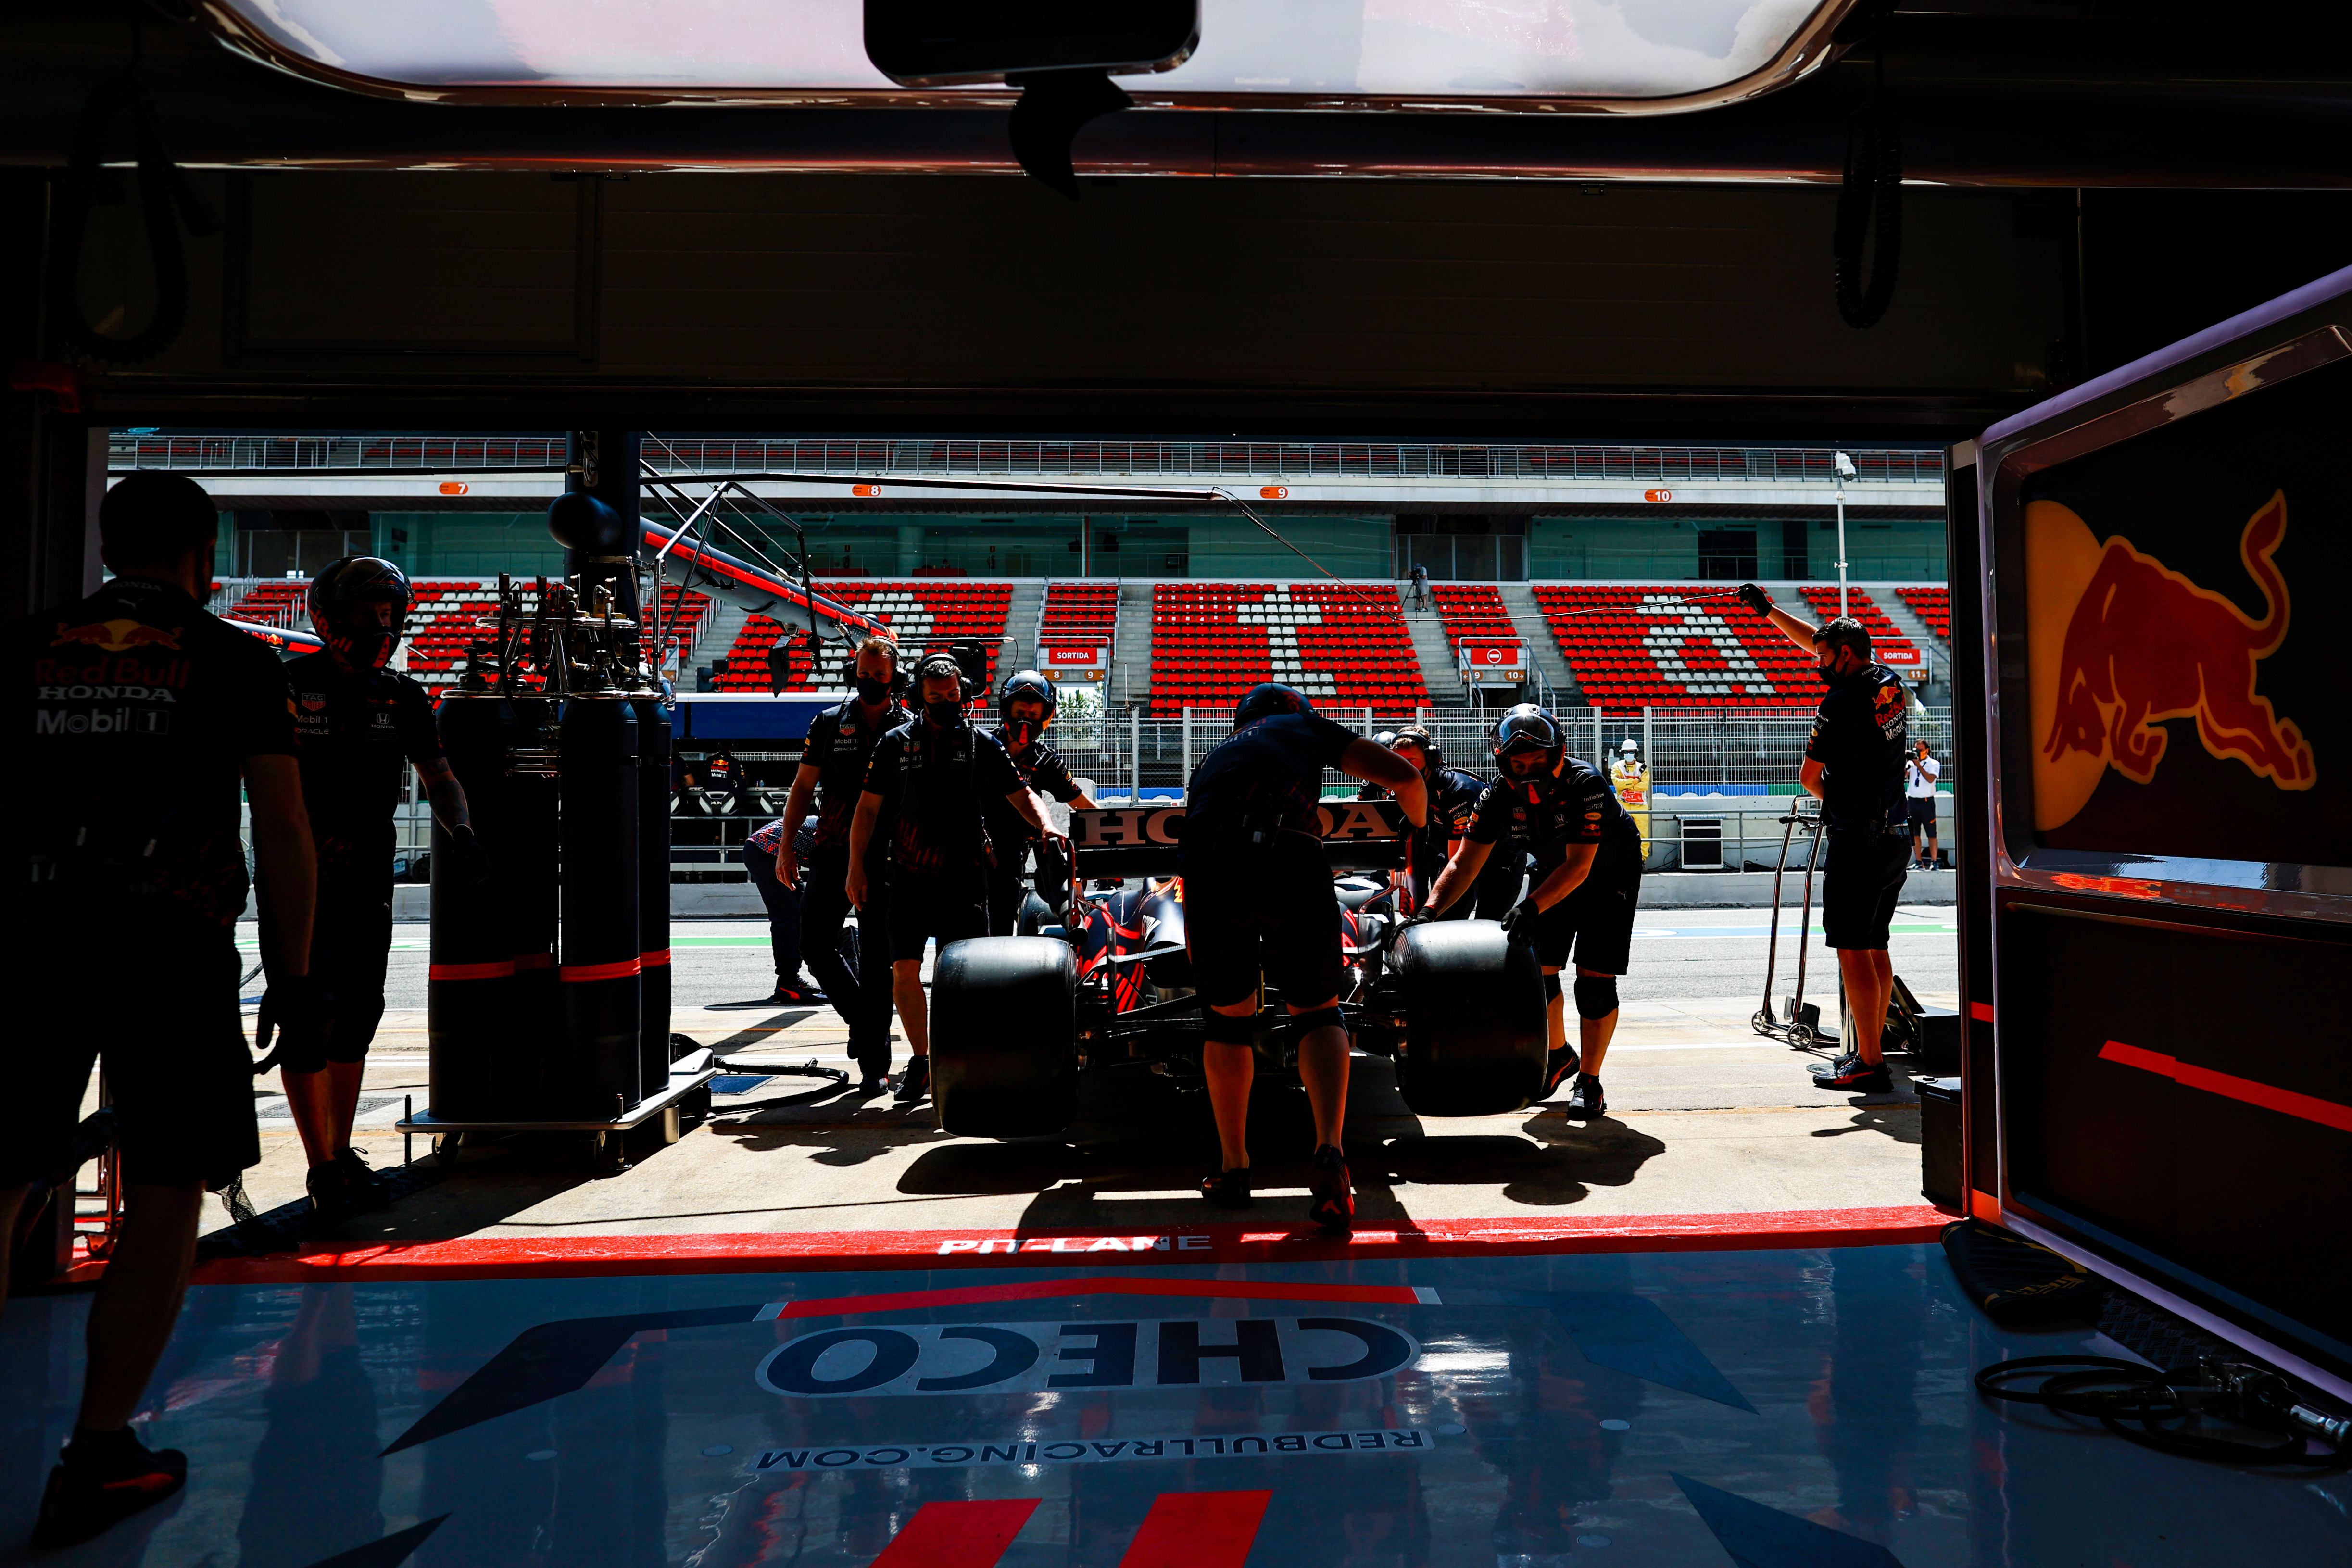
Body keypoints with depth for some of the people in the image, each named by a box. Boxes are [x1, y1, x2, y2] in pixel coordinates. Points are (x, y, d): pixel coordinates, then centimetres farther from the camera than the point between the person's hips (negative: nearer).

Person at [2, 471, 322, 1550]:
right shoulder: (235, 661, 1)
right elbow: (282, 827, -4)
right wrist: (294, 974, 2)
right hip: (173, 953, -3)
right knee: (164, 1201, 7)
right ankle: (97, 1461, 11)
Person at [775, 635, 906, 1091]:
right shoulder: (829, 723, 8)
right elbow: (803, 787, 11)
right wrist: (786, 846, 4)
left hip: (885, 858, -3)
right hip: (832, 853, 3)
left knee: (876, 959, -1)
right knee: (815, 944, -1)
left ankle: (874, 1061, 8)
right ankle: (861, 1016, 25)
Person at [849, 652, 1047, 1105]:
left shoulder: (982, 745, 6)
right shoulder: (896, 743, 8)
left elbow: (1021, 795, 7)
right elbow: (868, 807, 10)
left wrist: (1045, 827, -13)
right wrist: (857, 867, 4)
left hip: (964, 877, -1)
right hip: (909, 876, 1)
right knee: (904, 971, -2)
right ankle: (920, 1060, 14)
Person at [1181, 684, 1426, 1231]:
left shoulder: (1211, 760, 40)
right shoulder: (1306, 726, 31)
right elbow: (1404, 775, 24)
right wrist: (1418, 826, 47)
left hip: (1207, 867, 3)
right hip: (1291, 860, -2)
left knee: (1227, 1018, 22)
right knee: (1318, 1012, 14)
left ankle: (1233, 1170, 26)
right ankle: (1328, 1153, -6)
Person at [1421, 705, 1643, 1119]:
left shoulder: (1586, 785, -34)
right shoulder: (1499, 795, -21)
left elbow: (1579, 867, -37)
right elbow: (1465, 863, -22)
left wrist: (1531, 906, -50)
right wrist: (1428, 912, -35)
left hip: (1610, 872, -4)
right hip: (1553, 871, 4)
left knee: (1595, 980, -11)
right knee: (1538, 969, 0)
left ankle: (1589, 1079, 4)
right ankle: (1559, 1054, 26)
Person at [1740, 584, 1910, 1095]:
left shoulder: (1842, 701, -15)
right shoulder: (1892, 684, 10)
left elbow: (1808, 776, -7)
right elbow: (1815, 640, 22)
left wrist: (1833, 799, 13)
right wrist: (1769, 610, 25)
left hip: (1857, 839, -9)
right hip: (1896, 835, 9)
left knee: (1853, 952, -6)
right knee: (1875, 947, 14)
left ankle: (1868, 1066, -4)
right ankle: (1869, 1050, 21)